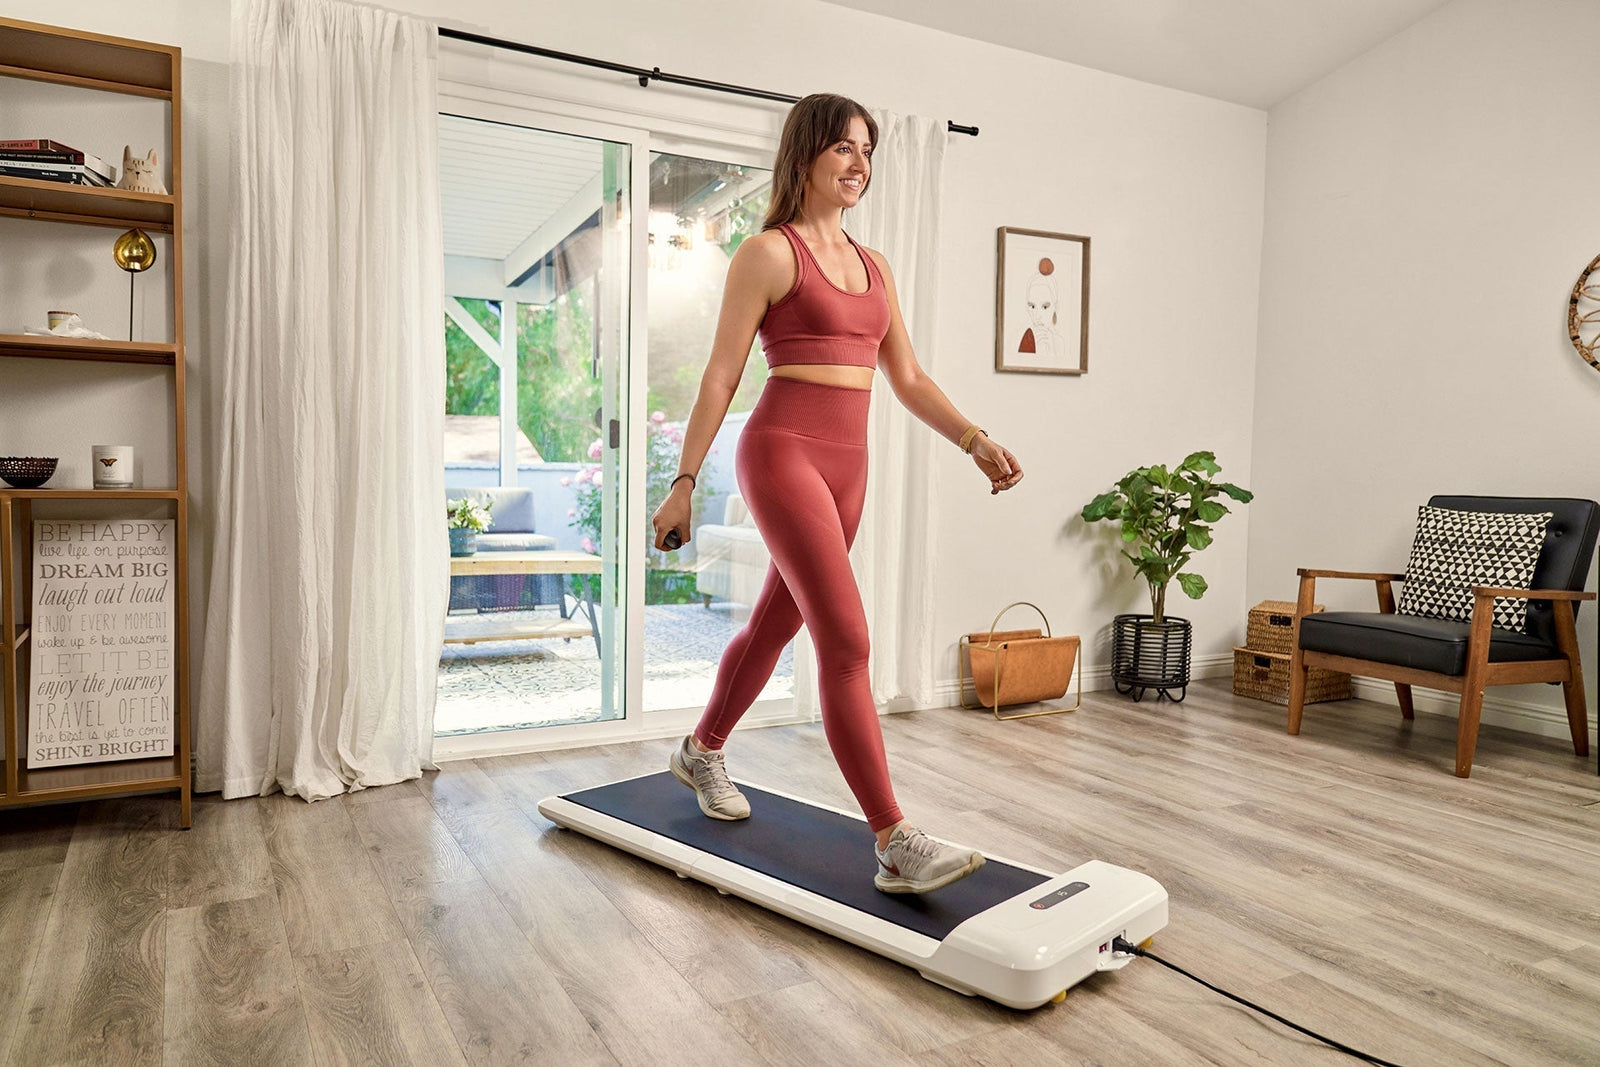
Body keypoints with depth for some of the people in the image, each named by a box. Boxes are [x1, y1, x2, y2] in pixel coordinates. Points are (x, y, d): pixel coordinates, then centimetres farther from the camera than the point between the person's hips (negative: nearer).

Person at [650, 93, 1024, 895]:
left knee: (777, 622, 18)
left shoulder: (872, 265, 17)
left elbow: (907, 378, 14)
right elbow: (721, 376, -5)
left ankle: (701, 752, 40)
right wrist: (684, 481, -7)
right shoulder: (768, 254, -3)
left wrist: (975, 441, 2)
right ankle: (895, 846, -11)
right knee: (846, 642, -14)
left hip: (847, 465, 8)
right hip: (784, 454, -8)